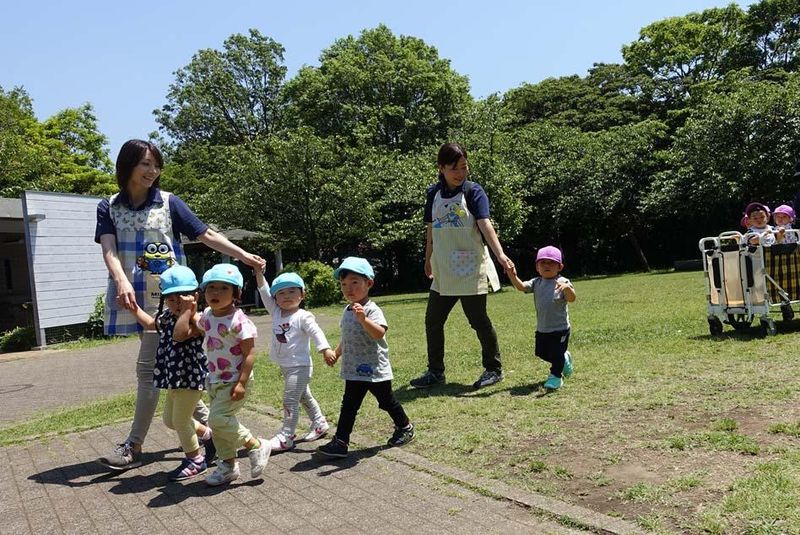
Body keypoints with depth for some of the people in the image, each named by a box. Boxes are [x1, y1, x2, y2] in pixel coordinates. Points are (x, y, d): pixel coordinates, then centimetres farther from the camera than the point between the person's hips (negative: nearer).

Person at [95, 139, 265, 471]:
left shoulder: (168, 203, 2)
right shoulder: (109, 208, 7)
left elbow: (206, 236, 1)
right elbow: (109, 249, -8)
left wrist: (243, 255, -9)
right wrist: (122, 283, -27)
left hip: (166, 296, -3)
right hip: (133, 297, 4)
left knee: (148, 368, -7)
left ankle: (134, 446, 1)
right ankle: (203, 416, 28)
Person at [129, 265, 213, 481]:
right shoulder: (167, 317, 6)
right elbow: (151, 324, 25)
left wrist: (187, 309, -36)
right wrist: (134, 308, 20)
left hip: (191, 377, -9)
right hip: (175, 378, 9)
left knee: (180, 420, 2)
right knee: (170, 419, 20)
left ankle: (195, 460, 22)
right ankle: (209, 435, 37)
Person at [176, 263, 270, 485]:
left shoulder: (239, 320, -20)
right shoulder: (206, 317, 3)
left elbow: (250, 353, -21)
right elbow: (180, 333, 8)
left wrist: (241, 383, -25)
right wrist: (189, 310, 7)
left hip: (234, 381, -8)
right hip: (215, 380, 8)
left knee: (218, 418, -17)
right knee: (218, 422, 13)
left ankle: (256, 446, 0)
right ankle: (228, 463, 28)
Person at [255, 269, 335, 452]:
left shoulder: (303, 316, -13)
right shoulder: (276, 312, 4)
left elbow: (316, 332, -22)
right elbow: (264, 292, 0)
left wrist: (326, 349, -36)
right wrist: (259, 272, -10)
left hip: (299, 366, -8)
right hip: (285, 366, 8)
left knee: (290, 400, -8)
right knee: (304, 396, 20)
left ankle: (285, 437, -1)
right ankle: (320, 423, 36)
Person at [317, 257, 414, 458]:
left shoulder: (372, 310, -19)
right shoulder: (348, 311, 8)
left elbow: (380, 333, -37)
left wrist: (363, 319, -49)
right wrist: (336, 353, 17)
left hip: (375, 370, -7)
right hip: (354, 371, 7)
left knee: (387, 401, 12)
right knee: (348, 406, 6)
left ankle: (405, 427, 35)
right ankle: (340, 442, 9)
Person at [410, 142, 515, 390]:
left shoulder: (473, 191, -8)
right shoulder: (434, 193, 7)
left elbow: (485, 225, -19)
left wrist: (500, 254, -32)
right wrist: (428, 259, 19)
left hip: (471, 269, -5)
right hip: (444, 271, 5)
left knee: (478, 319, 2)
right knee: (433, 320, 9)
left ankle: (493, 368, 20)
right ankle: (436, 372, 24)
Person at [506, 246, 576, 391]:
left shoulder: (562, 282, -13)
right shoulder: (536, 282, 1)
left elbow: (572, 299, -25)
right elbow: (521, 286, -11)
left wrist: (567, 288, -46)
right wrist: (512, 276, -29)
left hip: (559, 328, -6)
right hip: (541, 329, 6)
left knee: (556, 354, 1)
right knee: (542, 353, 20)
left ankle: (556, 376, 24)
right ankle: (564, 359, 45)